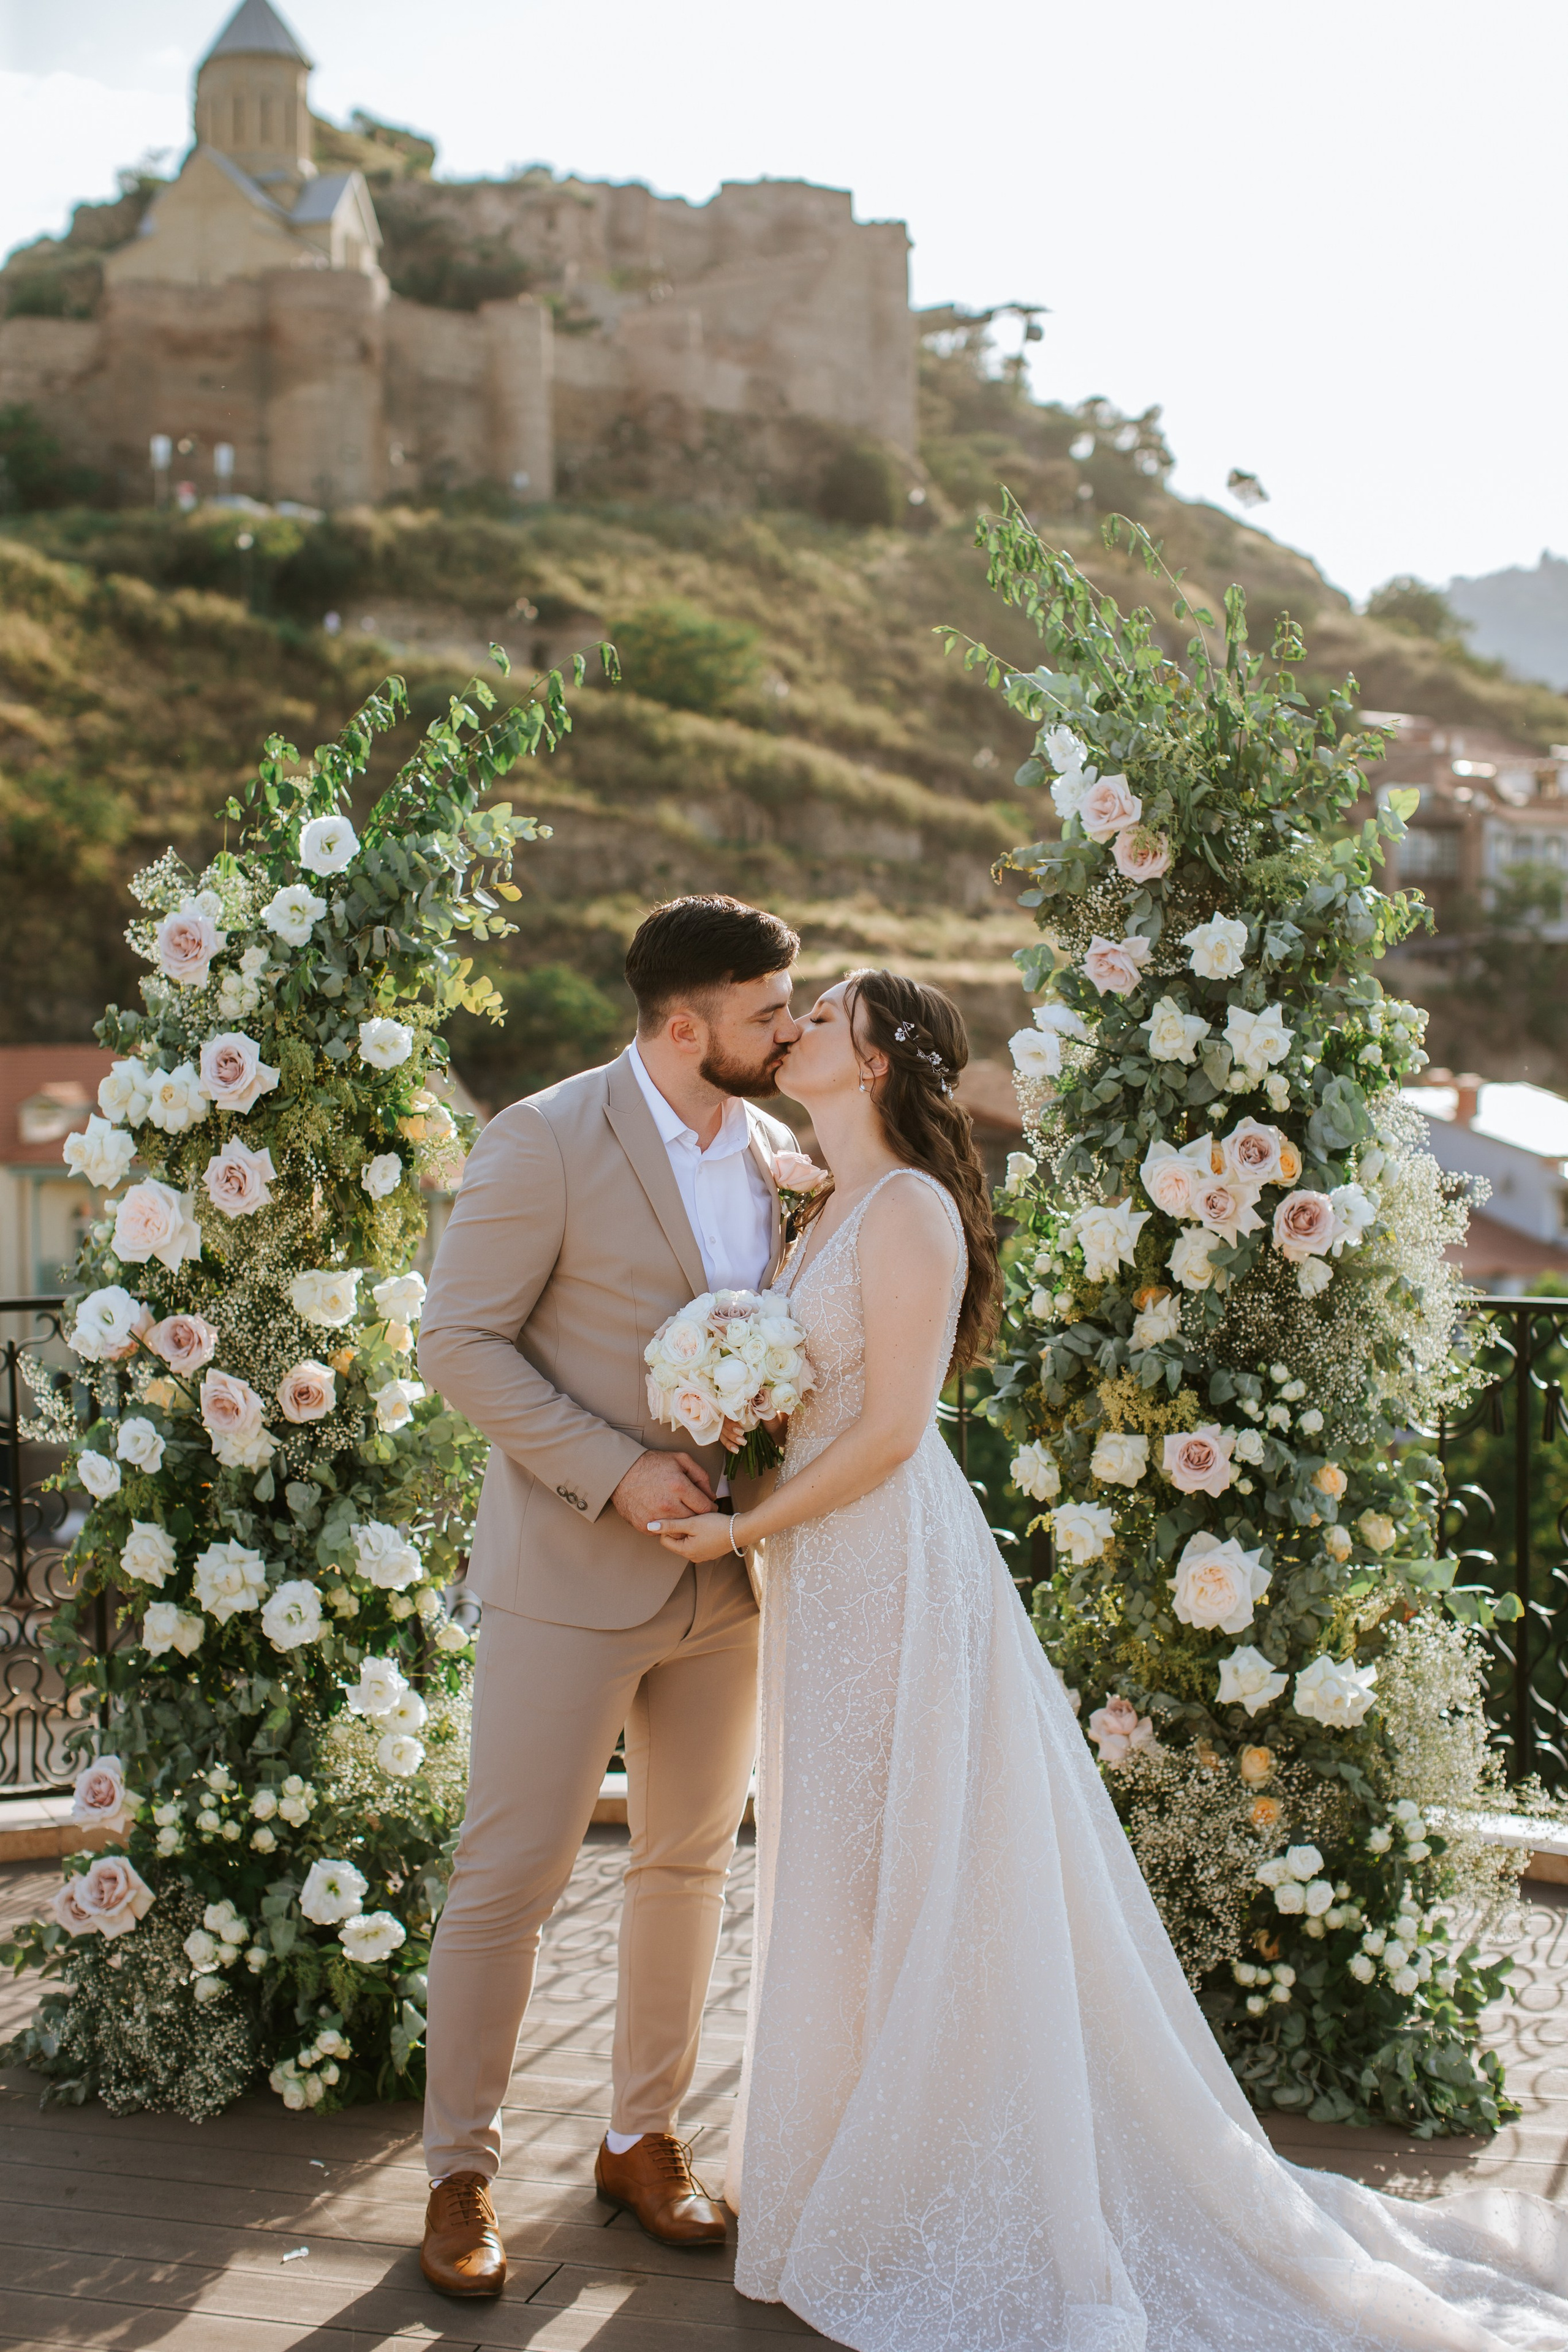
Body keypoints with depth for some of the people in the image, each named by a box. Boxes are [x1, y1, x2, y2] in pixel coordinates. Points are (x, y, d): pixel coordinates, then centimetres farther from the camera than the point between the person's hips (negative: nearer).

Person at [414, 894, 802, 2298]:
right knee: (511, 1877, 2)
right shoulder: (547, 1140, -13)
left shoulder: (781, 1152, 6)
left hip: (728, 1575, 6)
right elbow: (462, 1342, -14)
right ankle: (461, 2171, 20)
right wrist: (615, 1472, -20)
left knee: (691, 1865, 15)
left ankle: (644, 2140, 33)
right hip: (573, 1575, -6)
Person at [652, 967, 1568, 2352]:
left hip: (898, 1574, -9)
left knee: (912, 1890, 1)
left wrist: (747, 1526, -14)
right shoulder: (834, 1213, 13)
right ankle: (845, 2179, 31)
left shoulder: (909, 1210, -14)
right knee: (839, 1886, 16)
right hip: (828, 1577, 9)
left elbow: (891, 1427, -18)